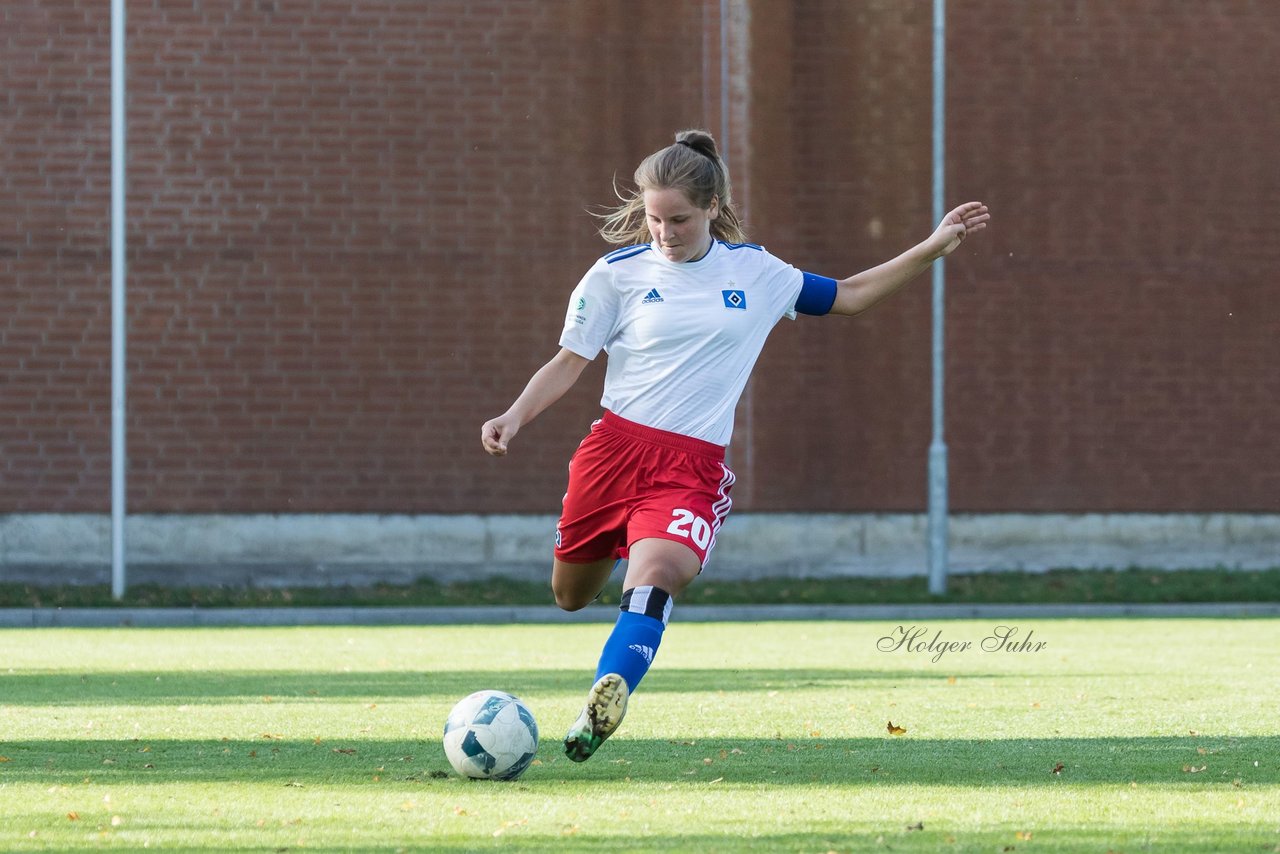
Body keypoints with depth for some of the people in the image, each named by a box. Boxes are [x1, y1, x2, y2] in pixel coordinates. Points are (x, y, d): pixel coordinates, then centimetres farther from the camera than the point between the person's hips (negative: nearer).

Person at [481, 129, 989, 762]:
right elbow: (569, 363, 4)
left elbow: (850, 296, 21)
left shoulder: (755, 272, 8)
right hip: (616, 445, 1)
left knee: (655, 575, -29)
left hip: (693, 467, -1)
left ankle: (606, 700, -44)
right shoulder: (618, 274, 2)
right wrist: (514, 417, -12)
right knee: (570, 598, 13)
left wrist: (933, 249, 14)